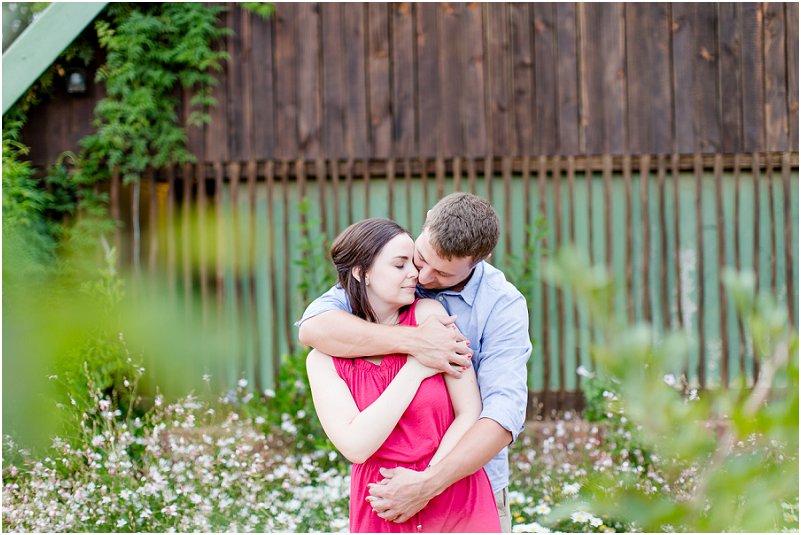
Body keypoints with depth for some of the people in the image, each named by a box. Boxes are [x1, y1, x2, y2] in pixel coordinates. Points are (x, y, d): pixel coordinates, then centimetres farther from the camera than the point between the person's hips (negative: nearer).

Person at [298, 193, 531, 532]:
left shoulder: (504, 306, -14)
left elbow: (504, 412, -25)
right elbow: (313, 326, -22)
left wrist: (429, 484, -35)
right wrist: (413, 341, -32)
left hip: (470, 477, -1)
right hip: (391, 479, 1)